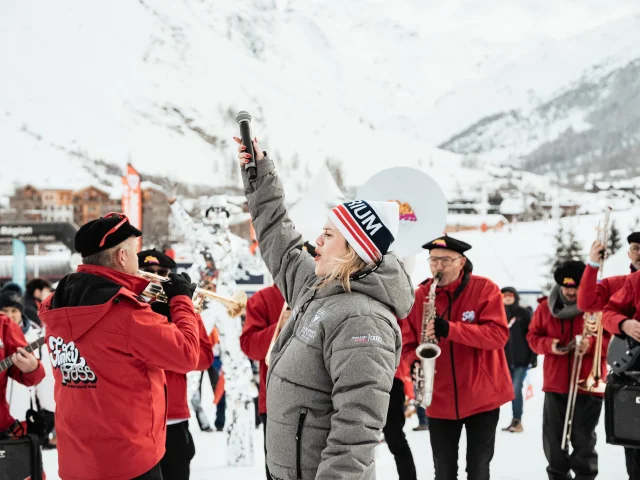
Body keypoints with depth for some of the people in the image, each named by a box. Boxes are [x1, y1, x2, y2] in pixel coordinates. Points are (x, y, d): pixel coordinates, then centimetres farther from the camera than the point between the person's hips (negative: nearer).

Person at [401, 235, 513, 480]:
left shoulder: (485, 289, -8)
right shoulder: (419, 296, -1)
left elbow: (498, 335, -19)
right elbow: (408, 343, 5)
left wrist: (449, 329, -28)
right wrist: (416, 362, -18)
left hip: (482, 395, -2)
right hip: (439, 399, 2)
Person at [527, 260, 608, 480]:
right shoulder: (545, 307, 4)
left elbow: (612, 338, -4)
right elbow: (533, 336, 10)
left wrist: (591, 344, -22)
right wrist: (549, 345, -10)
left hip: (587, 384, -3)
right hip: (555, 384, 3)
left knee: (583, 437, 3)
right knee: (552, 435, 9)